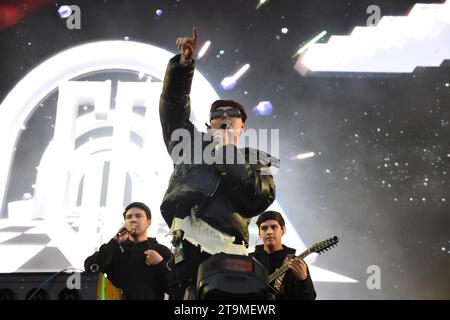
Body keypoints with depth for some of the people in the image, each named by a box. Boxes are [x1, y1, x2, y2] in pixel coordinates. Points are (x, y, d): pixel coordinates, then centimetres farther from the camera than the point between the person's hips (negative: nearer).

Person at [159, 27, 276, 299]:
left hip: (226, 252, -1)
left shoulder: (256, 160, 20)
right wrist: (184, 63, 6)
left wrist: (226, 154, 2)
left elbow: (261, 197, 1)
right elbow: (174, 105, 16)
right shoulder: (191, 144, 25)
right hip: (186, 246, 1)